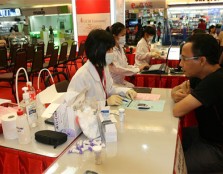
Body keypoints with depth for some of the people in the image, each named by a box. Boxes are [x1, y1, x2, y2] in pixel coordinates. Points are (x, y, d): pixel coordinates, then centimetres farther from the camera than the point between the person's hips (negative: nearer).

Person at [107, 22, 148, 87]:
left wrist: (139, 67, -6)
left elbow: (125, 65, 10)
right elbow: (118, 70, -26)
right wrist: (138, 69, -21)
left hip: (122, 81, 8)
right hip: (113, 83, -8)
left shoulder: (120, 48, 6)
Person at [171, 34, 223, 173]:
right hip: (206, 133, 9)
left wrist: (185, 95, -9)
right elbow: (176, 89, 11)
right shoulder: (204, 75, -1)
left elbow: (177, 111, -30)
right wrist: (176, 94, -12)